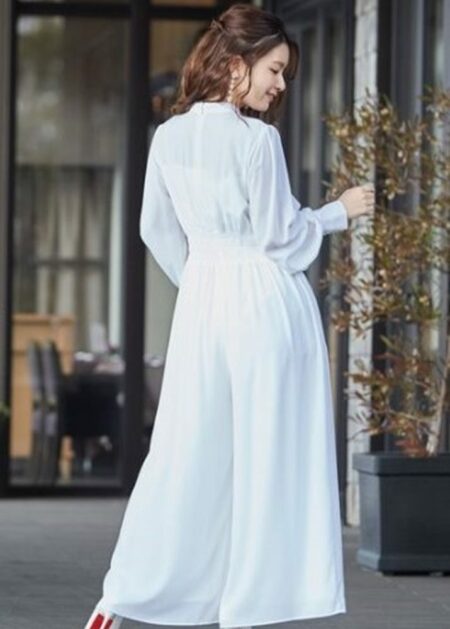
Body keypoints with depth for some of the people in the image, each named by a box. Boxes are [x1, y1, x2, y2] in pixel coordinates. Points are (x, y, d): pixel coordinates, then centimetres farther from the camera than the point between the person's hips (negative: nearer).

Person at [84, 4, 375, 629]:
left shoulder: (169, 137, 6)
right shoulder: (256, 139, -13)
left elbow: (157, 230, 12)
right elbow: (278, 233, -9)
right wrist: (341, 211, 5)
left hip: (201, 301, 6)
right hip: (266, 302, -6)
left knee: (185, 454, 10)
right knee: (267, 459, 1)